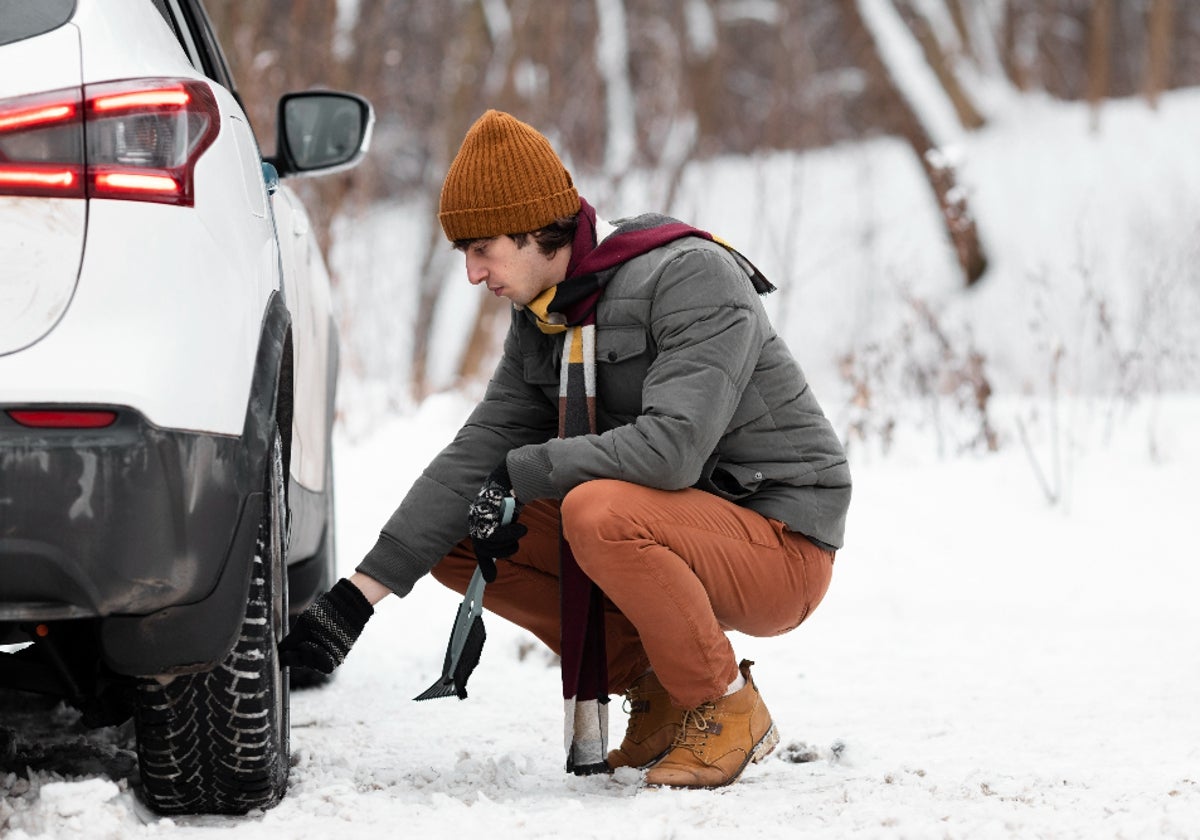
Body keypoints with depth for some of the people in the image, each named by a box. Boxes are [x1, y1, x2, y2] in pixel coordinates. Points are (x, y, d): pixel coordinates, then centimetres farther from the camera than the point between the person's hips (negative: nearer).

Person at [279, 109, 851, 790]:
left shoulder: (695, 279, -20)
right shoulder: (543, 321, 6)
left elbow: (671, 446, -32)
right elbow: (476, 456, 2)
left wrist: (521, 476, -21)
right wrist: (356, 599, -6)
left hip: (783, 546, -8)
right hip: (681, 538, 8)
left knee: (600, 511, -35)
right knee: (454, 540, -1)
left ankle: (728, 706, -13)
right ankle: (654, 686, 5)